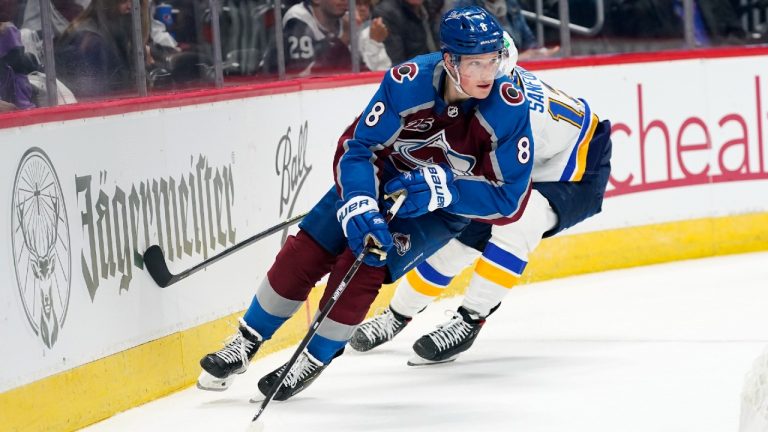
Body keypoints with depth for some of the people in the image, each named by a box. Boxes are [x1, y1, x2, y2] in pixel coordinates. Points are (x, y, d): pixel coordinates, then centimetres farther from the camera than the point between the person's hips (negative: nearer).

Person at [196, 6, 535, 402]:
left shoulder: (510, 108, -29)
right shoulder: (408, 82, -29)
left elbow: (510, 197, -24)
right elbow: (357, 147, -21)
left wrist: (441, 188, -35)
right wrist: (359, 207, -37)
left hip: (443, 208, -1)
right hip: (383, 175, 2)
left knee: (364, 264, -20)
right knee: (305, 251, -5)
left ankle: (314, 361, 2)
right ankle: (245, 346, 15)